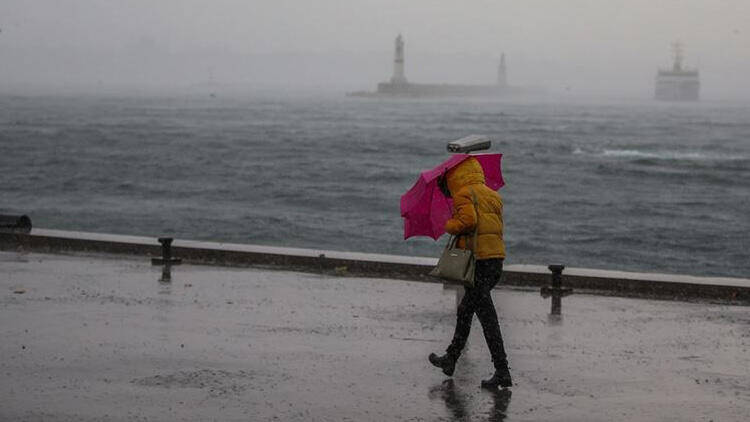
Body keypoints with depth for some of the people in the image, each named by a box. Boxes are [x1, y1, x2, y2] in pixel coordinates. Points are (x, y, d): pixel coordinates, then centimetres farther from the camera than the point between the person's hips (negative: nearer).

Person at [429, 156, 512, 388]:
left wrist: (450, 226, -2)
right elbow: (497, 226, 15)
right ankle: (450, 359, 34)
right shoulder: (493, 195, 20)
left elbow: (468, 219, -21)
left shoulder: (464, 194, -5)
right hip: (496, 258, 9)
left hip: (477, 259, -9)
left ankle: (502, 372, -10)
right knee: (465, 311, 22)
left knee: (487, 317, -8)